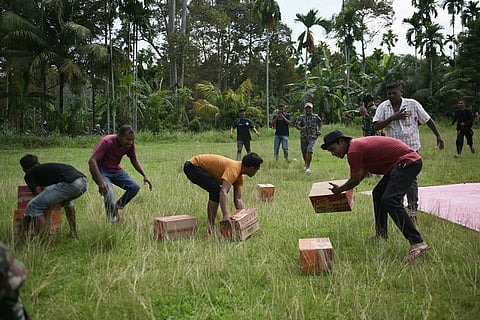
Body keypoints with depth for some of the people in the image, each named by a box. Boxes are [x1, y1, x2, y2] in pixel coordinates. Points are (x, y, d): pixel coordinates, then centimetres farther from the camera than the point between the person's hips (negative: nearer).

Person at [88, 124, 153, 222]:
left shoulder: (130, 144, -12)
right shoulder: (107, 142, -29)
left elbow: (135, 161, 4)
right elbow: (92, 161, -35)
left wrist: (145, 175, -12)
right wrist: (101, 181, -46)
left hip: (116, 170, 6)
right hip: (100, 170, -6)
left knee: (135, 187, -12)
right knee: (109, 192, -29)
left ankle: (116, 207, 10)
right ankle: (111, 220, -5)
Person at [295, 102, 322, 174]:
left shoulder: (315, 116, 5)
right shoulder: (301, 117, 3)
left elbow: (320, 123, 23)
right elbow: (296, 125, -6)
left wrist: (319, 130, 9)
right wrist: (300, 128, -27)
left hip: (312, 137, -2)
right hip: (303, 137, 2)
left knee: (309, 151, -20)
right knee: (304, 152, 9)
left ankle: (307, 167, -13)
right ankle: (306, 164, 37)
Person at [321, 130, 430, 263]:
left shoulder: (353, 151, -17)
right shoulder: (358, 144, 15)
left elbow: (355, 180, -6)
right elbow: (364, 172, 30)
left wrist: (340, 189, 11)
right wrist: (343, 188, 40)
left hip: (407, 162, -11)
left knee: (389, 200, -23)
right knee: (378, 194, 19)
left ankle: (417, 243, -25)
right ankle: (381, 235, 26)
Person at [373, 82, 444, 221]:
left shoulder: (413, 104, -1)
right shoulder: (383, 107, 1)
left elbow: (428, 120, 7)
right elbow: (376, 126, -10)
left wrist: (438, 136, 8)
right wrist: (393, 117, -19)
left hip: (411, 148, -2)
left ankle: (413, 208, 2)